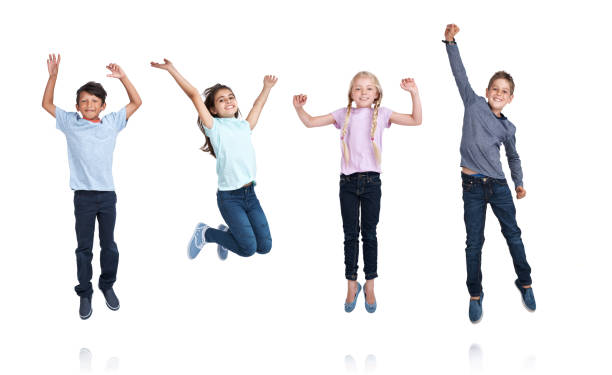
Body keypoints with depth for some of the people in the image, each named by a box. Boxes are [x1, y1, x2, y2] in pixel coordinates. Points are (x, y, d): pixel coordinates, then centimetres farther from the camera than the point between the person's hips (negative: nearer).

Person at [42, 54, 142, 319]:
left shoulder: (112, 122, 4)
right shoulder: (70, 123, 2)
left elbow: (136, 102, 7)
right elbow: (47, 104, 6)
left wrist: (122, 77, -2)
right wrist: (53, 76, -4)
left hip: (107, 194, 1)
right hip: (83, 195, -1)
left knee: (109, 245, 12)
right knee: (84, 248, 6)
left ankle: (108, 285, 29)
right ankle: (85, 294, 15)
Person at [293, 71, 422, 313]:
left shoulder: (381, 114, 4)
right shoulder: (344, 114, 8)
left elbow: (416, 120, 0)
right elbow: (311, 122, 12)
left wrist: (414, 93, -11)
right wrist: (299, 108, -7)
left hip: (371, 181, -1)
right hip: (348, 181, 1)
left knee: (369, 234, 5)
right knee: (350, 235, 6)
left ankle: (370, 286, 16)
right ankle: (352, 285, 18)